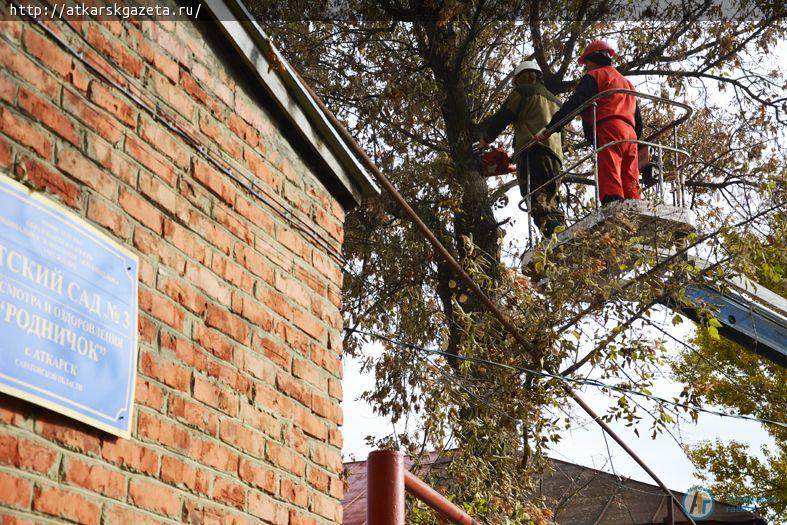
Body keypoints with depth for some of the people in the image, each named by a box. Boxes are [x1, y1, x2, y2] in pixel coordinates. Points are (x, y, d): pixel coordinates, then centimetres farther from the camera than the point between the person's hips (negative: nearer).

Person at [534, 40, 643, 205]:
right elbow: (638, 121, 32)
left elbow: (573, 105, -4)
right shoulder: (627, 83, 34)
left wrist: (549, 128, -5)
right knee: (630, 190, 1)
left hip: (608, 131, -7)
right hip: (630, 136, 7)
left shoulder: (594, 76, 9)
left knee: (611, 190, -20)